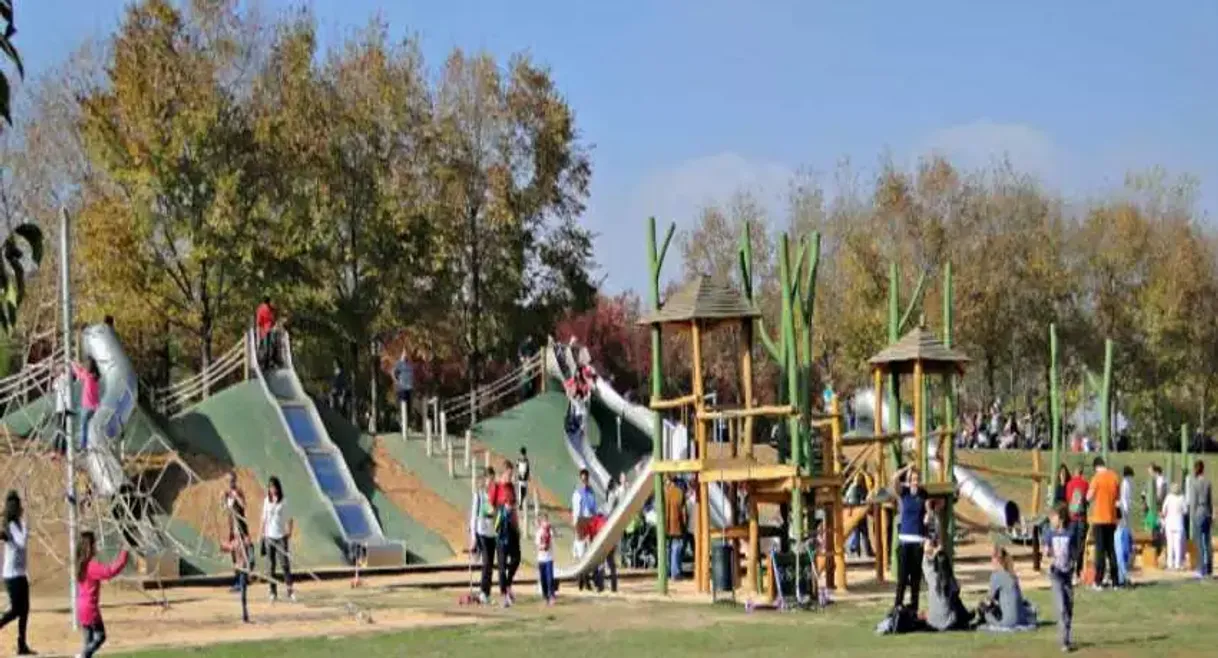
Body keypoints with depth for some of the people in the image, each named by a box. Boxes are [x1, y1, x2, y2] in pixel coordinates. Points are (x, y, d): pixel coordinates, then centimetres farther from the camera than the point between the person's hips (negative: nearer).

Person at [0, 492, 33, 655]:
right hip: (13, 575, -9)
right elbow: (22, 542, -30)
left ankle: (22, 645, 11)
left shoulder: (16, 525, 10)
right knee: (16, 610, -7)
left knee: (24, 610, 9)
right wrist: (23, 522, -26)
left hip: (19, 574, 9)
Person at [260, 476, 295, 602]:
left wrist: (289, 531, -10)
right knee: (271, 566, 4)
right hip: (269, 537, 3)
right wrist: (263, 534, 8)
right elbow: (264, 518, 13)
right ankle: (273, 593, 8)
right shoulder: (266, 501, 8)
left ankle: (290, 591, -8)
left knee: (285, 564, -9)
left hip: (281, 536, -3)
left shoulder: (284, 502, -2)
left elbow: (290, 519, 1)